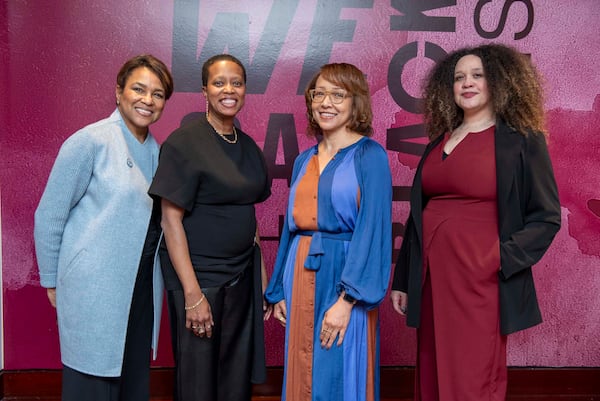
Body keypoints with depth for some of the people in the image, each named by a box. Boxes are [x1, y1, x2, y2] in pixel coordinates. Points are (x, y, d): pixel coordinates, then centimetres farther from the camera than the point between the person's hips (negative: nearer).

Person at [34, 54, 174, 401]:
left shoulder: (156, 151, 8)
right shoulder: (90, 141, -10)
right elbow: (49, 216, -7)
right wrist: (53, 282, -3)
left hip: (141, 287, 6)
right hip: (94, 289, -6)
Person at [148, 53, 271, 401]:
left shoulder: (249, 146, 8)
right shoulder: (184, 142, -11)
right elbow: (171, 220, -14)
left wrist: (262, 276, 11)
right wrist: (193, 293, -18)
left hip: (242, 275, 6)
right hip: (198, 276, -6)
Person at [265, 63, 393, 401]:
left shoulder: (370, 156, -6)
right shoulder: (304, 160, 12)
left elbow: (373, 229, -13)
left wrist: (347, 299, -20)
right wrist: (279, 291, 13)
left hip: (344, 275, -6)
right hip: (302, 277, 6)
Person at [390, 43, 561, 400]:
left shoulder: (523, 141, -2)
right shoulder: (439, 142, 13)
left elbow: (546, 218, -2)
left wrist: (504, 258, -17)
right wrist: (403, 280, 15)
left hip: (481, 283, -5)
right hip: (432, 281, 5)